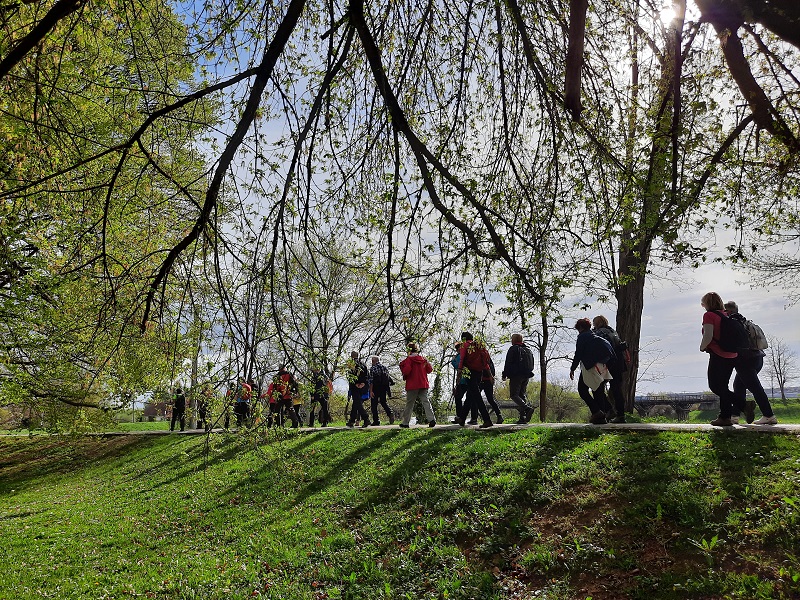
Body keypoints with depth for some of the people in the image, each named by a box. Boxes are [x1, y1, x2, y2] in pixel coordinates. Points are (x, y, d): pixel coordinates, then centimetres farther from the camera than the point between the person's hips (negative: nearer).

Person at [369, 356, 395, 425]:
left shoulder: (373, 368, -7)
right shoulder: (385, 367, 10)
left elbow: (371, 380, -13)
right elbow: (388, 378, 12)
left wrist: (370, 391, -14)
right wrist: (388, 389, 19)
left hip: (376, 388, -5)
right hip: (384, 388, 5)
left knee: (374, 404, 5)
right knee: (383, 402, 17)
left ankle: (376, 421, 3)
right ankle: (390, 413, -8)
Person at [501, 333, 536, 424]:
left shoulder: (513, 349, -4)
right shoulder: (528, 350, 18)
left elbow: (508, 363, -9)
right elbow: (532, 365, 21)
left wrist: (504, 375, -4)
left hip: (516, 375, -7)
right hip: (526, 376, 7)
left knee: (513, 395, -6)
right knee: (522, 395, 10)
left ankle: (527, 408, -27)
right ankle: (523, 417, 2)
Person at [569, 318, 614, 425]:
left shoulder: (582, 337, -3)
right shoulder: (596, 335, 17)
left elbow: (578, 354, -8)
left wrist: (572, 369, -1)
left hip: (590, 367, -7)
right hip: (603, 367, 7)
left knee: (582, 390, 2)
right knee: (599, 391, 12)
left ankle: (597, 412, -14)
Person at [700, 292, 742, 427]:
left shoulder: (709, 315, -8)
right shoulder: (726, 315, 13)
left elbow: (708, 336, -19)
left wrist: (702, 347, 0)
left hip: (718, 356, -8)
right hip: (732, 356, 8)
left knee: (715, 386, -1)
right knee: (722, 386, 14)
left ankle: (742, 405, -13)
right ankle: (725, 416, 15)